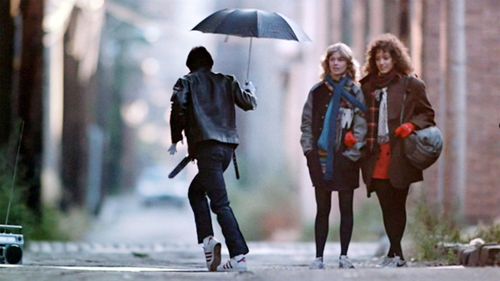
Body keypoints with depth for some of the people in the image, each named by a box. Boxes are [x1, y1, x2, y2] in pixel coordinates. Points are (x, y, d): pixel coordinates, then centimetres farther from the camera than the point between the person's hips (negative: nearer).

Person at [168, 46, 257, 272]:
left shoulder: (186, 82, 7)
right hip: (227, 147, 5)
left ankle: (239, 256, -18)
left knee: (220, 203, -9)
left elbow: (178, 108, -8)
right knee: (195, 191, 23)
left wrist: (176, 139, 2)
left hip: (207, 147, -5)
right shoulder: (226, 82, 17)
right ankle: (207, 240, 9)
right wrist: (250, 90, 34)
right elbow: (248, 103, 11)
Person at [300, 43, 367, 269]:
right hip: (320, 157, 2)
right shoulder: (317, 91, 8)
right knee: (322, 209, 5)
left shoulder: (354, 92, 1)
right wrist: (309, 150, -1)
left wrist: (351, 153, -11)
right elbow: (306, 122, 9)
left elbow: (361, 126, -4)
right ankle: (318, 257, 7)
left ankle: (344, 256, 11)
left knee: (346, 208, 5)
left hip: (345, 158, -2)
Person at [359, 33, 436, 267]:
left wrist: (411, 125, -12)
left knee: (397, 204, -2)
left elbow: (427, 114, 6)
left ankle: (395, 253, 1)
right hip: (376, 155, 3)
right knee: (387, 206, 0)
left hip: (400, 156, -3)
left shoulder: (411, 85, 4)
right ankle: (397, 253, 3)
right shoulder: (367, 86, 15)